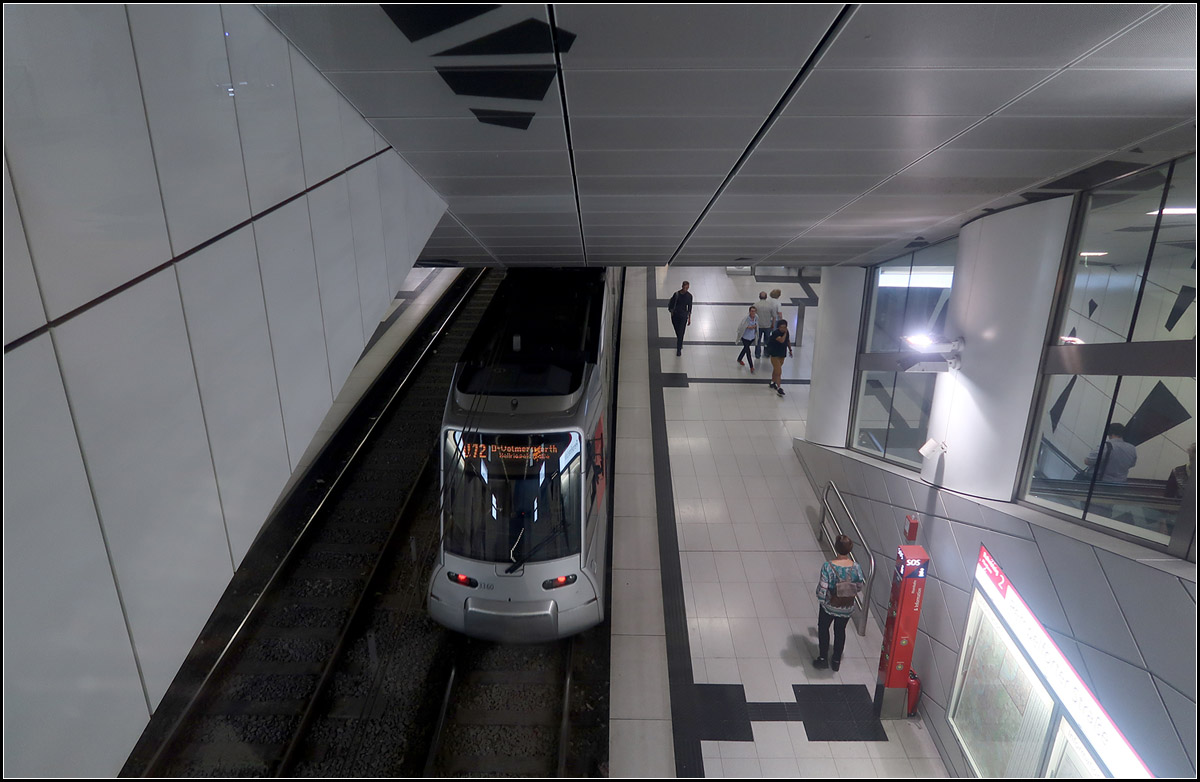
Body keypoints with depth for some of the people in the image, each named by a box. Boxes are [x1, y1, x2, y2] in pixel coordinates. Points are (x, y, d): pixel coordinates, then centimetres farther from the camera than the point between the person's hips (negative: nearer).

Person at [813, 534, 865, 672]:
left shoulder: (828, 567, -28)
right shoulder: (856, 567, -18)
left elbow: (822, 590, -24)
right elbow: (859, 588, -4)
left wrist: (821, 599, -2)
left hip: (829, 606, -3)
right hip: (847, 608, 3)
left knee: (823, 628, 22)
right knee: (840, 630, 23)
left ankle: (823, 658, 30)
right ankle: (836, 661, 36)